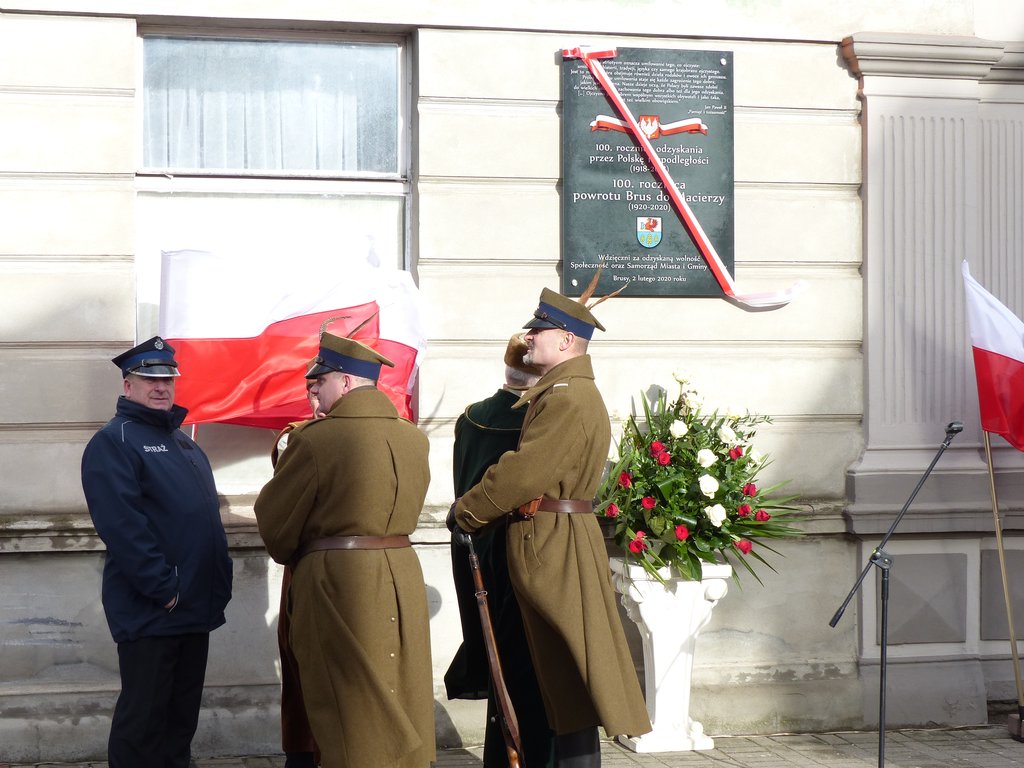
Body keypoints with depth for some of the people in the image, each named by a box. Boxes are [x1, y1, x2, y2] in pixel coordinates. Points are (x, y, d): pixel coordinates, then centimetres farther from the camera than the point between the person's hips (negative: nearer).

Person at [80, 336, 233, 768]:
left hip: (196, 606, 8)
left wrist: (220, 583, 11)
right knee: (143, 716, -1)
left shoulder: (183, 443, 18)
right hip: (150, 613, -8)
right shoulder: (114, 441, -9)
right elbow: (121, 525, -20)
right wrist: (163, 588, -21)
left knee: (183, 714, 15)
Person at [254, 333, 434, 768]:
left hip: (338, 584, -5)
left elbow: (273, 521, -4)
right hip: (403, 575, 6)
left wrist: (291, 556, 13)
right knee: (402, 703, 15)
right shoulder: (414, 438, 4)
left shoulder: (314, 439, -13)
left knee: (353, 715, 5)